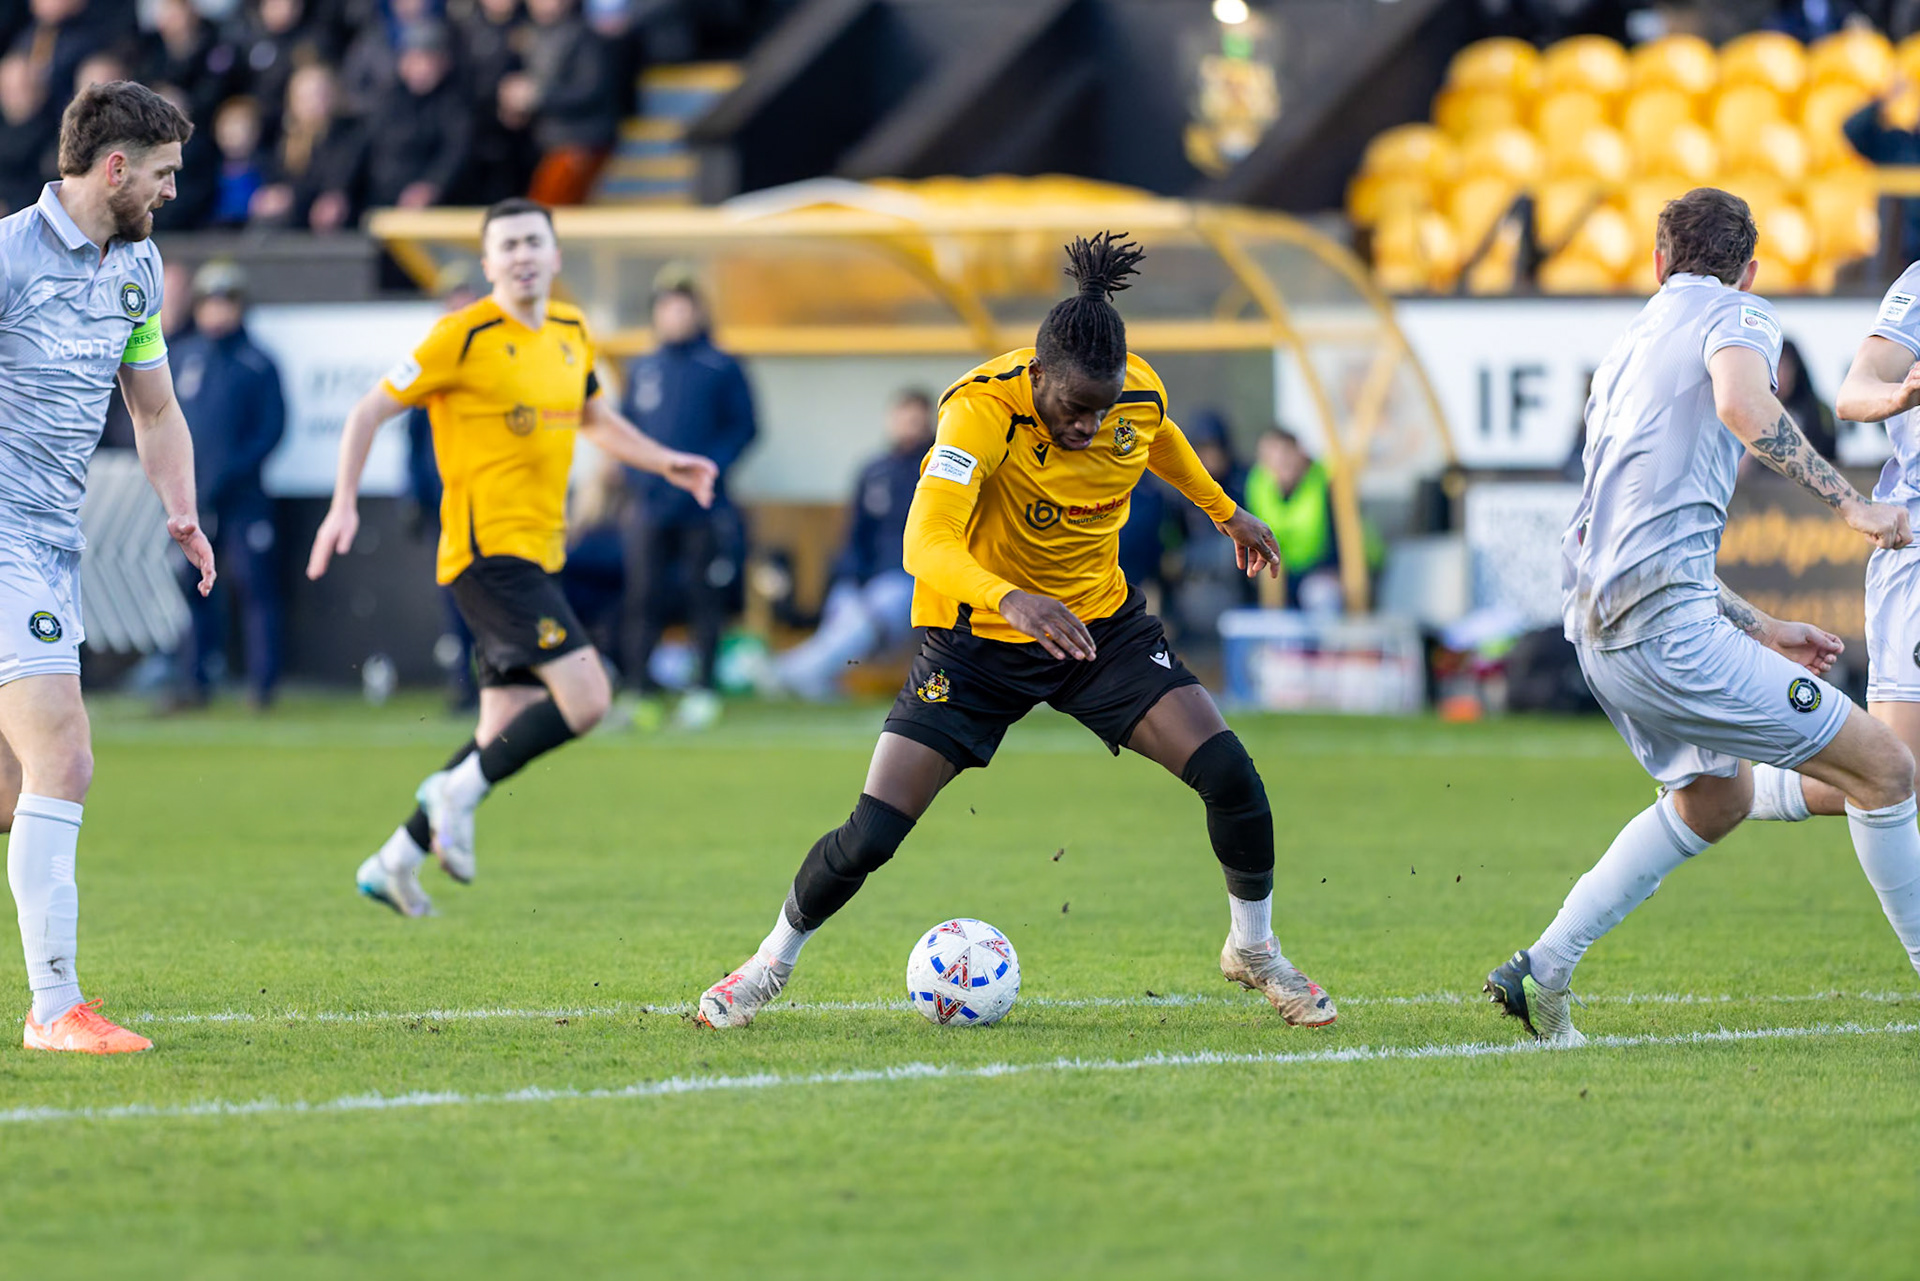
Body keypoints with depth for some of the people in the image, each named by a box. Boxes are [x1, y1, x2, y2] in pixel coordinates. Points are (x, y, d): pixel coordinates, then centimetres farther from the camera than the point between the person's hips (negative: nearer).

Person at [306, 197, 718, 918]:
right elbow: (371, 411, -5)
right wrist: (344, 505, -14)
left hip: (536, 554, 8)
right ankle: (458, 791, -6)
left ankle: (395, 861, 17)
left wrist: (665, 463, 19)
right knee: (585, 696, -20)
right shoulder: (465, 337, -9)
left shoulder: (570, 332, 13)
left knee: (505, 733, 7)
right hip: (488, 551, -8)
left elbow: (594, 418, 31)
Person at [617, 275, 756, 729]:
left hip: (703, 506, -3)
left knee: (706, 601, 1)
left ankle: (703, 691, 7)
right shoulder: (642, 369, 13)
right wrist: (637, 479, 3)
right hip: (650, 506, 3)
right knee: (643, 600, -2)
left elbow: (743, 428, 0)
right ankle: (640, 690, 1)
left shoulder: (721, 368, 2)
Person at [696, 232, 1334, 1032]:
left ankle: (1253, 948, 12)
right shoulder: (982, 410, -29)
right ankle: (772, 963, 19)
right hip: (980, 636, -4)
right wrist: (1009, 600, -59)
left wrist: (1225, 513, 27)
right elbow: (925, 544, -42)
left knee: (1229, 775, -14)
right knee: (871, 835, -10)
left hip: (1101, 627, 4)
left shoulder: (1140, 394, -13)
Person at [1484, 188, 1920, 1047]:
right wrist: (1849, 503, -16)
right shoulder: (1737, 314, 2)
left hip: (1598, 621, 9)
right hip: (1666, 627, -9)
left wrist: (1757, 629, 31)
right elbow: (1742, 406, -23)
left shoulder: (1630, 344, 27)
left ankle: (1542, 971, 23)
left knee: (1716, 799, 29)